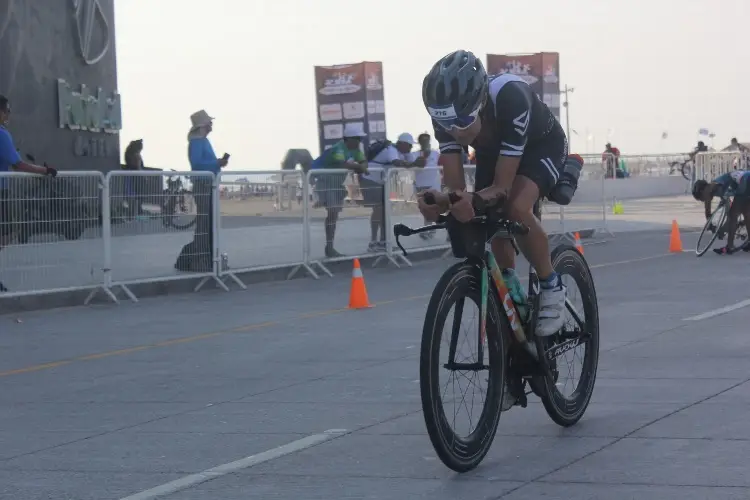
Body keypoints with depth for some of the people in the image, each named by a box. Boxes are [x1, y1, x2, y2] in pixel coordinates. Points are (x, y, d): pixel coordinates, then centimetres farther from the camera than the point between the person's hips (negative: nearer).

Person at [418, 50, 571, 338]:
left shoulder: (510, 98, -43)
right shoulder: (448, 112, -30)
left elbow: (502, 186, -40)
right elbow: (454, 186, -29)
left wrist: (475, 200, -60)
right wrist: (440, 202, -51)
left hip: (542, 145, -5)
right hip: (493, 150, 6)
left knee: (517, 208, -29)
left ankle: (551, 287, -10)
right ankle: (512, 296, 19)